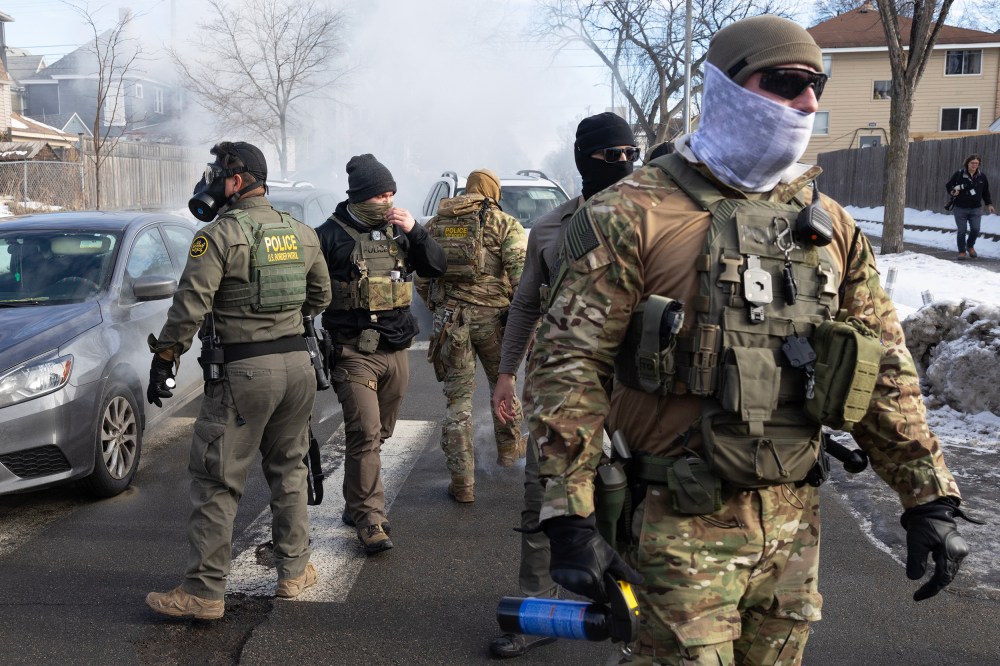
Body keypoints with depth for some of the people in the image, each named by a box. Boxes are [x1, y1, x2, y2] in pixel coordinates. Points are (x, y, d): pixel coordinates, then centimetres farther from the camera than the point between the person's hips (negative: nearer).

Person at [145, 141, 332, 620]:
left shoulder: (219, 234, -10)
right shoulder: (302, 232, 9)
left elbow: (189, 306, -14)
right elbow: (320, 297, 18)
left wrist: (163, 362, -7)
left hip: (243, 370, -6)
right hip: (297, 362, 6)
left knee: (217, 481, 1)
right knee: (289, 471, 18)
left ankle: (204, 592, 4)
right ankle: (294, 571, 25)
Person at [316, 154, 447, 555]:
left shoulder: (397, 230, 10)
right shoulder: (331, 235, -5)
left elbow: (437, 268, 7)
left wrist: (414, 232, -8)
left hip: (397, 352, 5)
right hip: (354, 353, -5)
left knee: (378, 435, 14)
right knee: (365, 436, -11)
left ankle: (358, 504, 29)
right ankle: (369, 519, -4)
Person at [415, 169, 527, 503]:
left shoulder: (434, 224, 11)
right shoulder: (504, 224, -1)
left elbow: (420, 277, 12)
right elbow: (522, 274, -10)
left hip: (450, 320, 2)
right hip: (493, 316, -2)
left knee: (458, 398, 6)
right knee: (504, 384, 22)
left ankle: (462, 481, 3)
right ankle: (508, 448, 40)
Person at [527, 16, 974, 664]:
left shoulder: (829, 227, 8)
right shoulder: (637, 214, -9)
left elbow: (886, 371, 12)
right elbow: (570, 363, -12)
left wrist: (931, 499, 9)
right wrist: (572, 517, -16)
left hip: (795, 519, 5)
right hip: (680, 519, -5)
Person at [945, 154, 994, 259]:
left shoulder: (982, 177, 4)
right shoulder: (959, 174, -4)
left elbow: (986, 192, 14)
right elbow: (948, 186, 5)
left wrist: (989, 204, 10)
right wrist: (952, 192, -15)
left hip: (976, 209, 2)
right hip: (960, 208, -2)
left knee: (975, 230, -4)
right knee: (962, 231, 0)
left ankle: (970, 246, 25)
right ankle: (962, 251, 15)